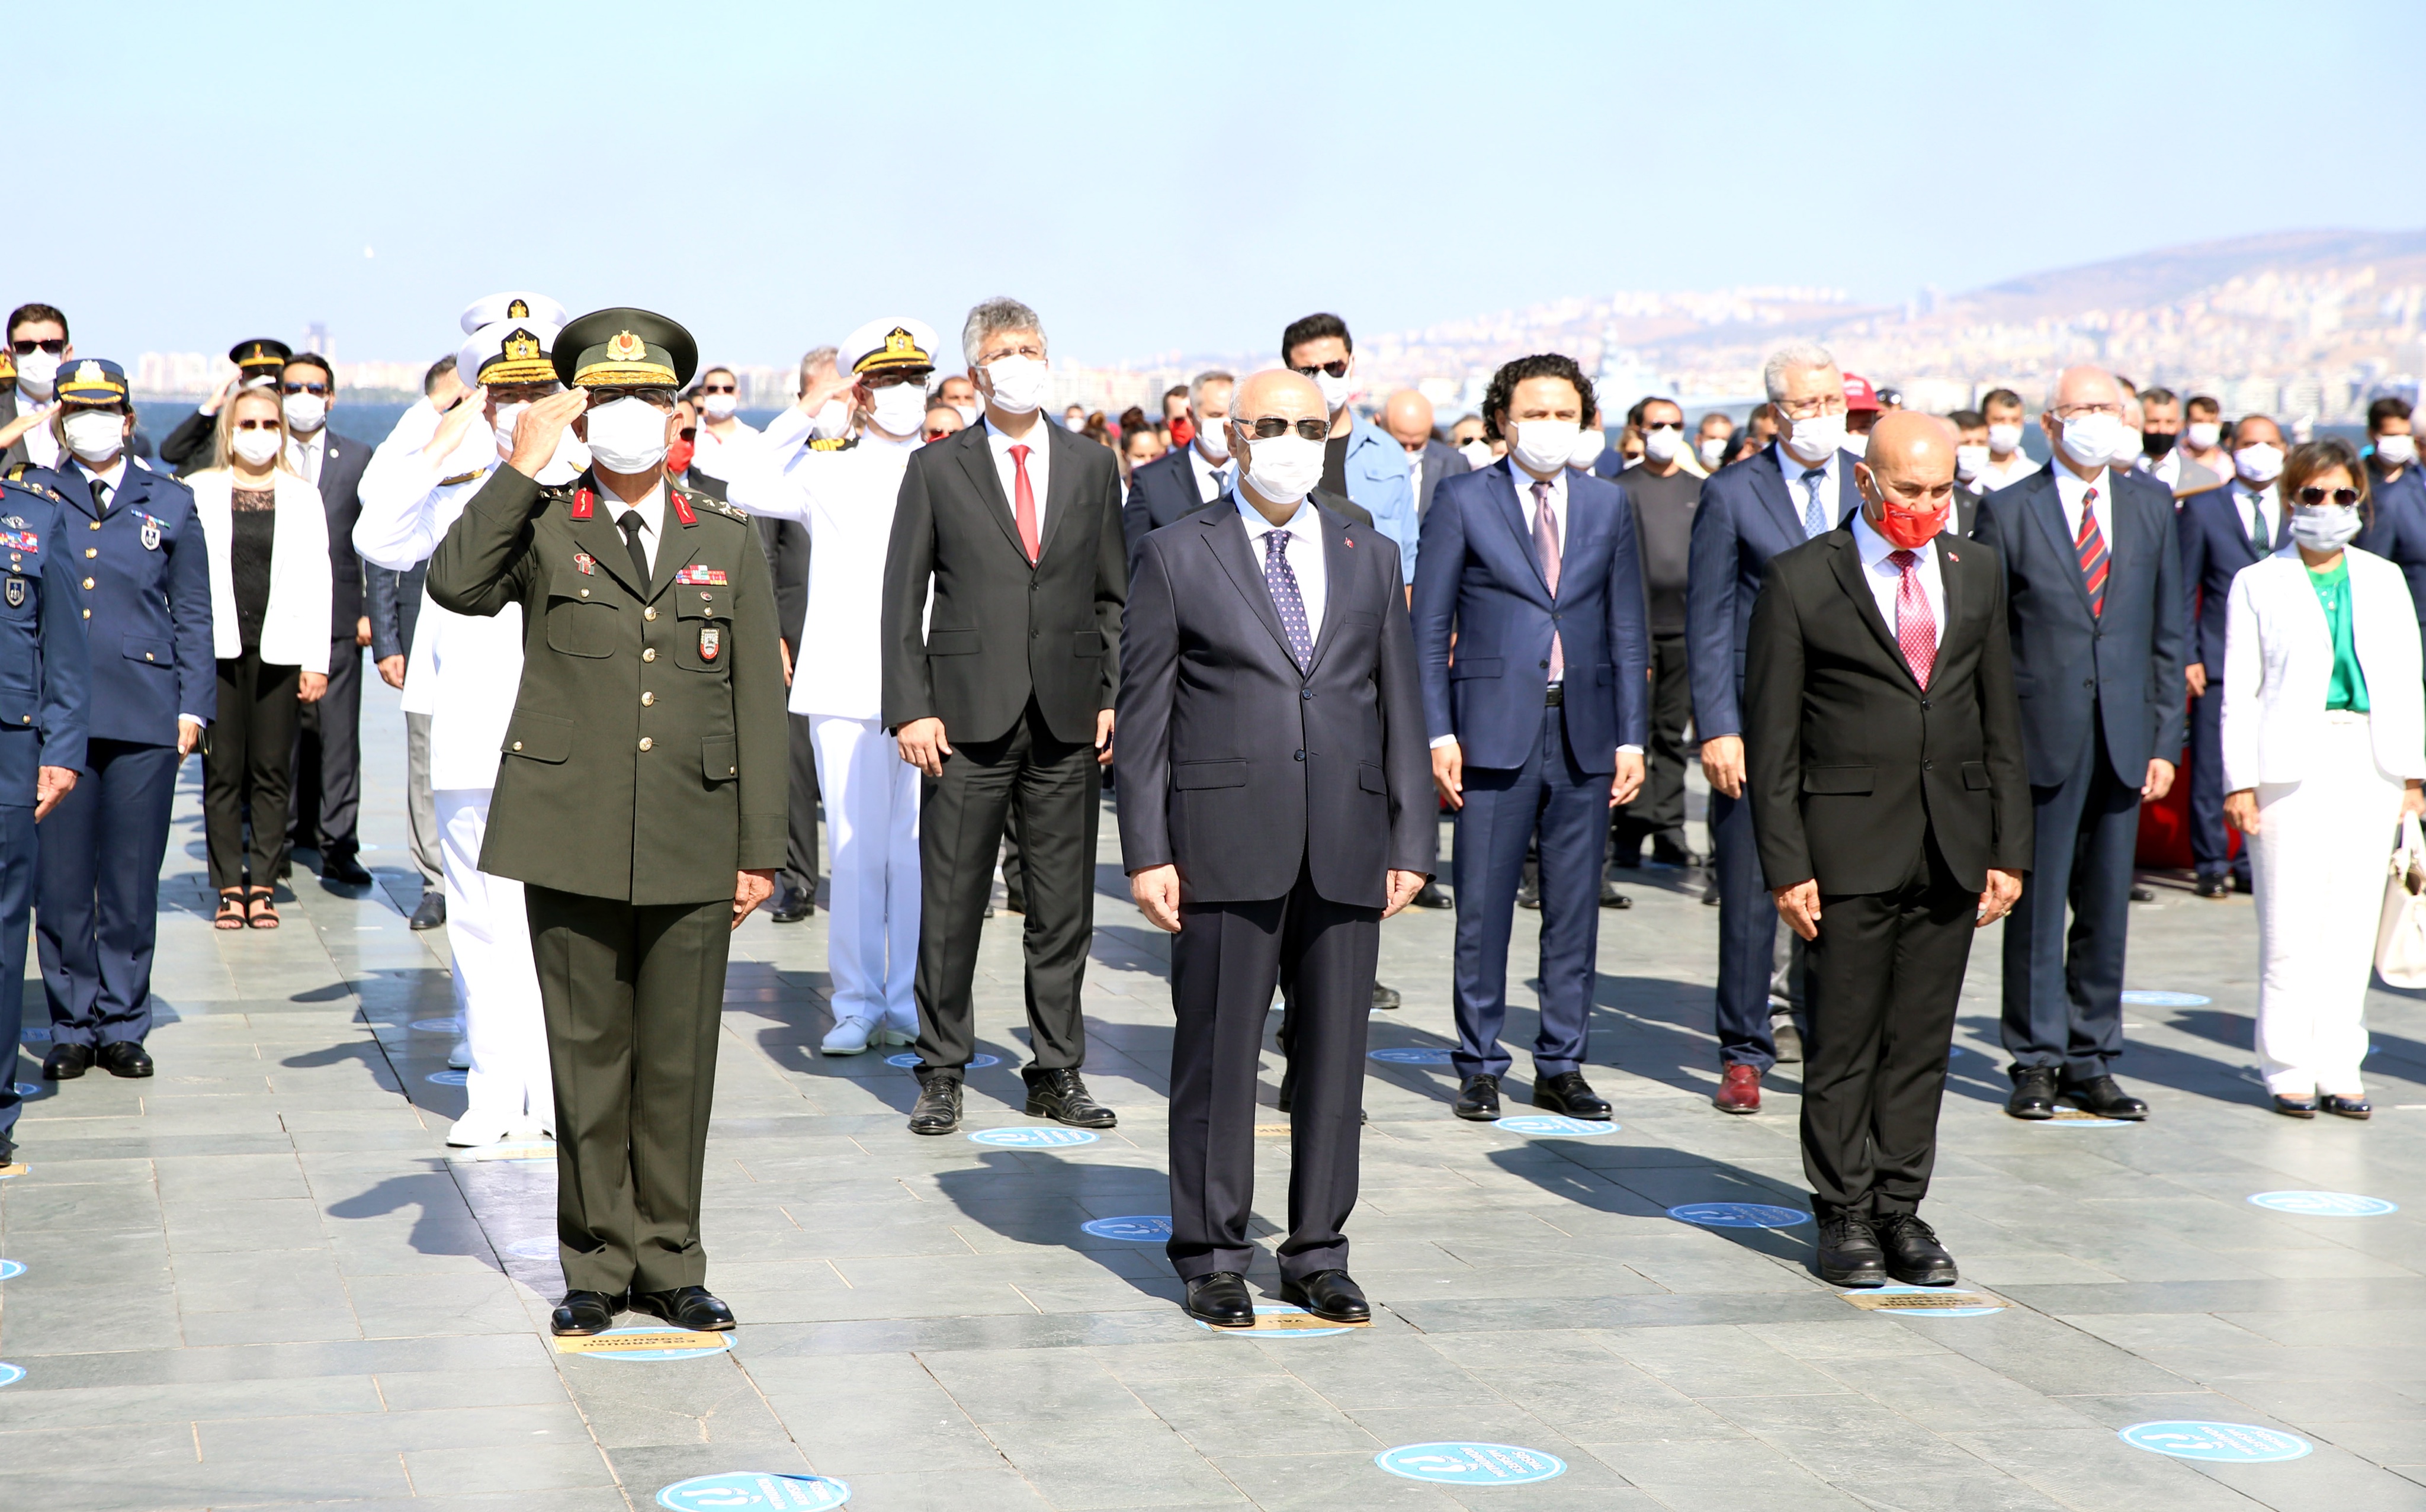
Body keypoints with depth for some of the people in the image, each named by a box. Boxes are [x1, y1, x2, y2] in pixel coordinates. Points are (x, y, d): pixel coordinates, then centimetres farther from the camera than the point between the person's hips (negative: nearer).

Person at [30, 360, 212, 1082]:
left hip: (145, 717, 0)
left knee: (133, 880, 2)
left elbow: (193, 615, 11)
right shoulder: (31, 497, 9)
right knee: (61, 878, 1)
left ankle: (122, 1025, 12)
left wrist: (193, 707, 3)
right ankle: (72, 1027, 12)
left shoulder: (170, 503, 10)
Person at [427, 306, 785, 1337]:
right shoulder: (541, 528, 5)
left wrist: (760, 849, 5)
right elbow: (455, 586, -16)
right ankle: (596, 1266, 16)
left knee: (680, 1064, 6)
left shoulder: (729, 543, 11)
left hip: (693, 849, 2)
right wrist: (521, 468, -14)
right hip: (572, 838, -1)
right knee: (589, 1060, 5)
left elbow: (758, 704, 10)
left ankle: (670, 1266, 17)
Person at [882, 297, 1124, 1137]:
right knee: (951, 903, 0)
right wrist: (911, 708, -6)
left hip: (1068, 720, 2)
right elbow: (903, 596, 3)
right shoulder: (937, 469, 4)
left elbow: (1113, 594, 14)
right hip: (968, 717, -2)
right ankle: (942, 1073, 10)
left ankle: (1057, 1071, 15)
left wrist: (1113, 695, 4)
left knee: (1063, 904, 6)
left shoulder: (1093, 467, 11)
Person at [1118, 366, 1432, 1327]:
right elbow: (1144, 713, 1)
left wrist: (1411, 840, 6)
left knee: (1335, 1050, 6)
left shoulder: (1370, 558, 14)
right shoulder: (1178, 556, 4)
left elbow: (1399, 704, 13)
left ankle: (1318, 1253, 17)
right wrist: (1146, 851, -6)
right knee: (1218, 1053, 2)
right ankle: (1212, 1256, 12)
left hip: (1345, 847, 3)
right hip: (1225, 842, -3)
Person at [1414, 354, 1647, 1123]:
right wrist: (1438, 732, -6)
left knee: (1575, 911, 6)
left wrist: (1632, 736, 5)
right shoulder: (1463, 501, 2)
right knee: (1483, 909, -1)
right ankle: (1480, 1067, 10)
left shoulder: (1608, 504, 10)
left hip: (1585, 736, 3)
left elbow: (1627, 629, 12)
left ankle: (1562, 1066, 15)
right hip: (1494, 733, -3)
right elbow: (1429, 628, 2)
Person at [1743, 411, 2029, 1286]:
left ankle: (1902, 1210, 16)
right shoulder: (1802, 581, -3)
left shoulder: (1976, 574, 11)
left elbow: (2000, 721, 14)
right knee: (1844, 1041, 1)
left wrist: (2009, 849, 8)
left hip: (1953, 846, 4)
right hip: (1850, 844, -4)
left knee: (1923, 1041, 8)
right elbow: (1771, 737, -4)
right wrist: (1786, 864, -10)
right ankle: (1844, 1216, 11)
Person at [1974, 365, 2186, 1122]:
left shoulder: (2151, 505, 10)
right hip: (2041, 735, -3)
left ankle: (2092, 1060, 16)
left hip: (2124, 739, 3)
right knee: (2037, 902, 0)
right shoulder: (2008, 511, -1)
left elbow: (2168, 629, 11)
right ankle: (2037, 1060, 10)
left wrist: (2166, 738, 5)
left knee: (2107, 903, 7)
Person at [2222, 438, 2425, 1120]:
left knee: (2353, 921, 3)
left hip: (2370, 763, 3)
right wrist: (2240, 781, -6)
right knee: (2289, 923, -5)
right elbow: (2240, 691, 2)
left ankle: (2339, 1067, 11)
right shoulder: (2258, 584, 5)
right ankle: (2288, 1069, 5)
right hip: (2293, 760, -3)